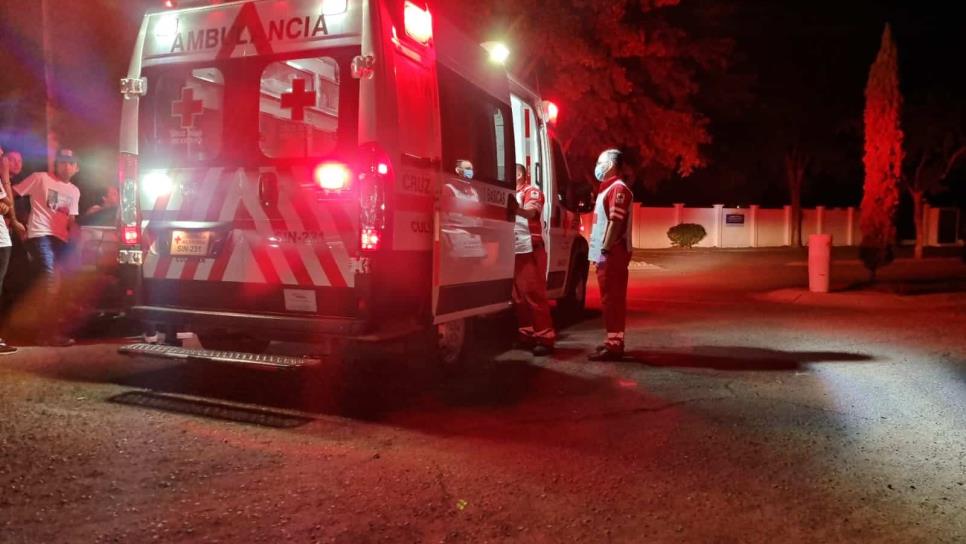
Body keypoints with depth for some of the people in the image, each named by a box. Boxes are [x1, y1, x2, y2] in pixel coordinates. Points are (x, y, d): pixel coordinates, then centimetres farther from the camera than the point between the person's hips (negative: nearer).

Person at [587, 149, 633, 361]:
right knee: (610, 299, 13)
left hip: (612, 254, -10)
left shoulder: (618, 188, -11)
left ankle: (614, 345, -7)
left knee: (612, 299, -9)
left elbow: (616, 222, -20)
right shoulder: (607, 189, 21)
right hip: (605, 254, 10)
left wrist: (605, 250, -23)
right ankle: (613, 341, 20)